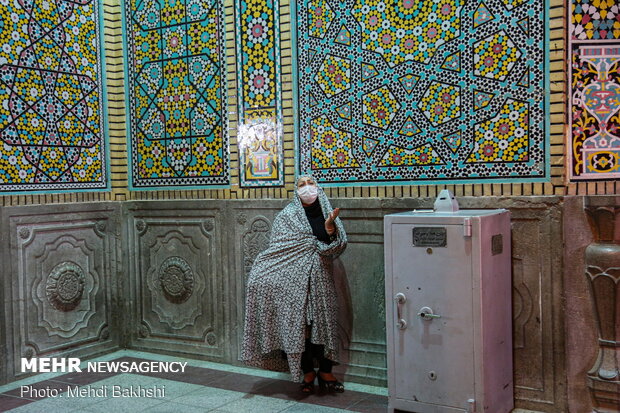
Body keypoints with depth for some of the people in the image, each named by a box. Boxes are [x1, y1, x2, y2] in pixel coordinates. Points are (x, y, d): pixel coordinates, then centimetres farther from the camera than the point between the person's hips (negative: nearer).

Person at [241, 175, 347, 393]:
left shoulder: (327, 213, 7)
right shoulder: (287, 216, 0)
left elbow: (339, 246, -4)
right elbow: (279, 249, -2)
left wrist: (330, 226, -19)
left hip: (321, 279, 2)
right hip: (295, 279, -2)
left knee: (324, 323, 4)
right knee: (299, 325, 0)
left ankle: (325, 373, 17)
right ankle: (307, 372, 17)